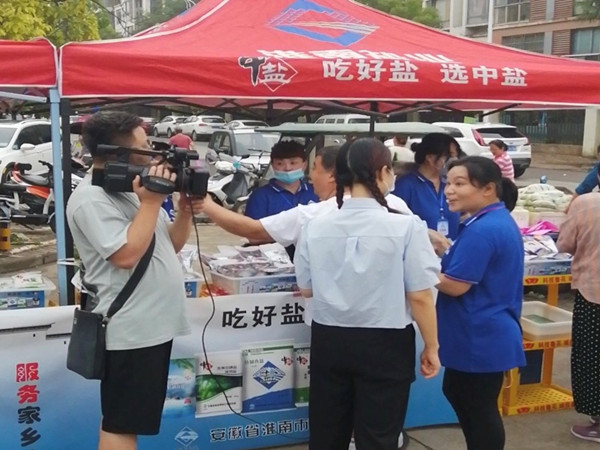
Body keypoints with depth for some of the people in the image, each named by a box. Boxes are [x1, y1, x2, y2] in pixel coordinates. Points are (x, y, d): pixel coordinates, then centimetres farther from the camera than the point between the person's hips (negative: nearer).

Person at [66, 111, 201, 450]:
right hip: (131, 331, -9)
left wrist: (186, 210, 1)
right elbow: (126, 255, -27)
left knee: (131, 422, 19)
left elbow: (171, 245, 18)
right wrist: (151, 202, -21)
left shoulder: (131, 188, 13)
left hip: (154, 325, 9)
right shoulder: (91, 200, -15)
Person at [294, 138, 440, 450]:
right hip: (385, 344, -3)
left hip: (328, 341, 3)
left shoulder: (315, 227, -5)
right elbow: (420, 296, -13)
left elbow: (306, 289, 6)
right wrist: (431, 347, 1)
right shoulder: (406, 227, -16)